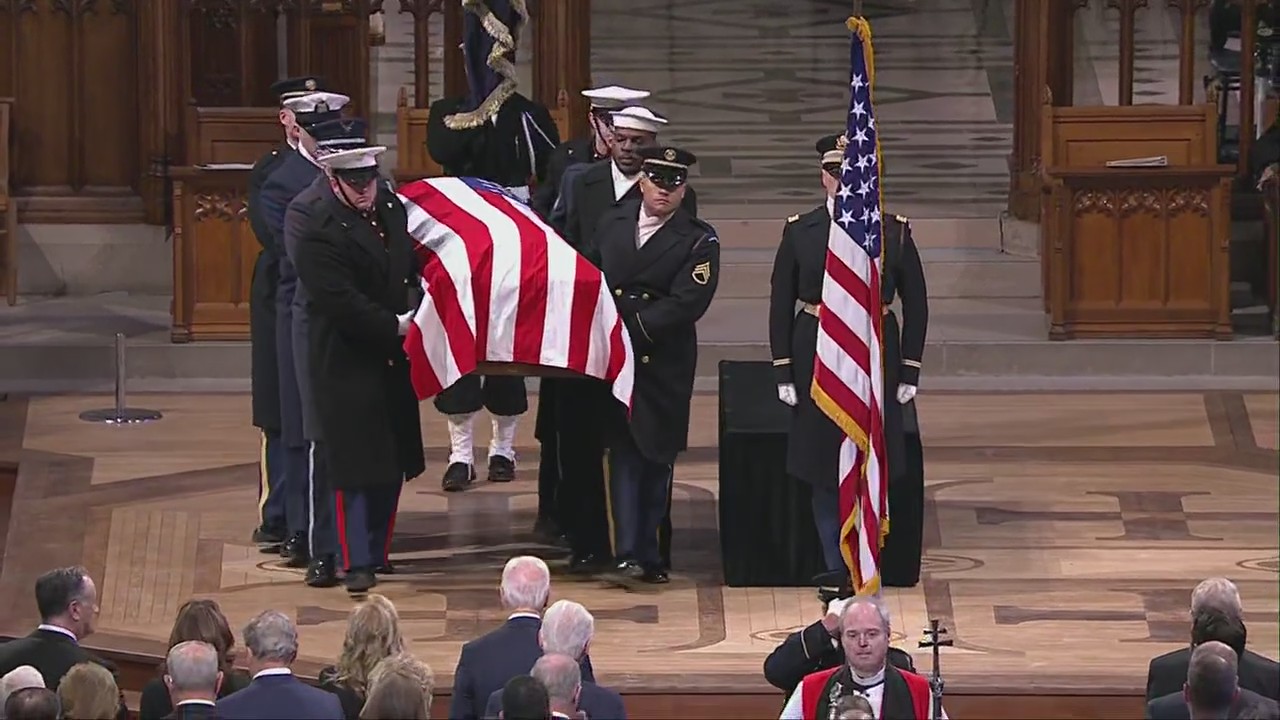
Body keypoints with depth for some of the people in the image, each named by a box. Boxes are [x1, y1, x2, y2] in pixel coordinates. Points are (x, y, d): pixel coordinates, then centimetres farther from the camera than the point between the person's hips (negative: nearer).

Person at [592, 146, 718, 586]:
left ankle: (648, 553, 12)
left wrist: (631, 327, -18)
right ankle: (630, 554, -12)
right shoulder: (611, 223, 10)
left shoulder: (698, 241, -2)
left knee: (657, 456, 4)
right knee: (624, 451, -6)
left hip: (663, 364, -1)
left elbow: (686, 303, -12)